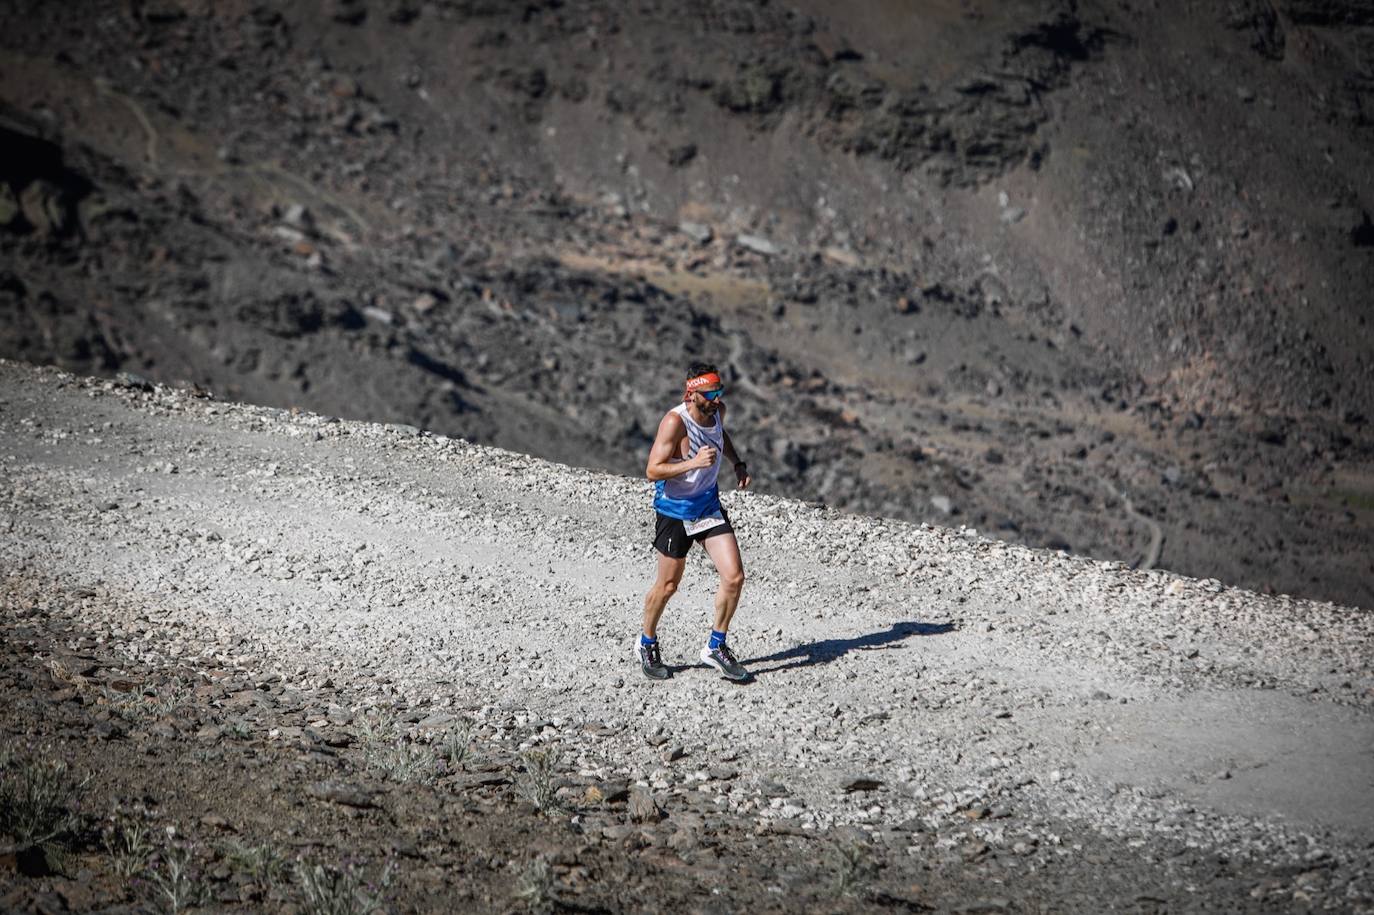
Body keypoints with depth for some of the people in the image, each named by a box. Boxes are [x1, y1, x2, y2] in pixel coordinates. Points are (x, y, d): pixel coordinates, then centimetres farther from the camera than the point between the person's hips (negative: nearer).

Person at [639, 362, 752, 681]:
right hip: (674, 510, -6)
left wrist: (738, 463, 6)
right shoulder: (675, 422, -26)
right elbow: (652, 470, -27)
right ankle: (648, 644, 33)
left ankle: (716, 647, 13)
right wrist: (693, 463, -36)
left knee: (734, 578, -4)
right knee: (668, 585, 8)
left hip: (709, 505, 6)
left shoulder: (718, 411, -5)